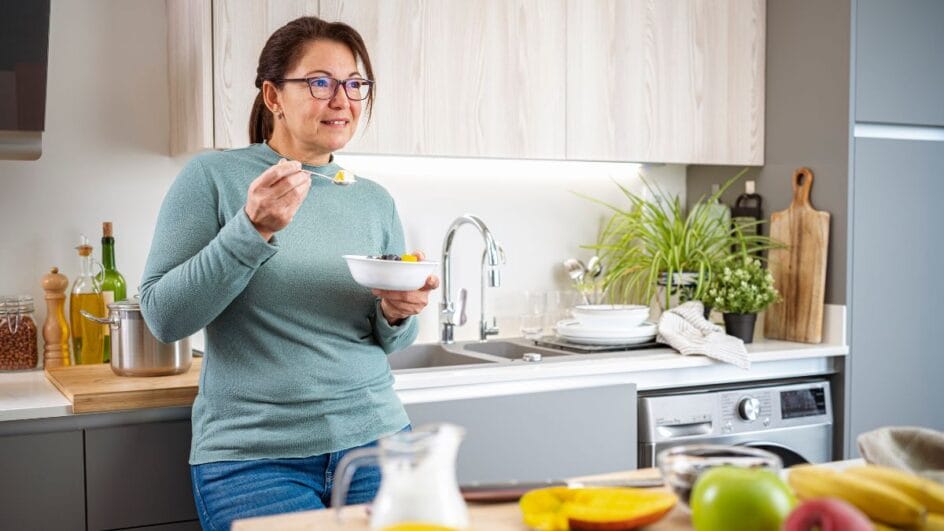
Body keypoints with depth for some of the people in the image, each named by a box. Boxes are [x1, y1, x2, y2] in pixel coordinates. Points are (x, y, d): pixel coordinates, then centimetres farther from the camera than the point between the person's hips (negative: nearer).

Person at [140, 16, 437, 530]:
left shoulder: (375, 199, 7)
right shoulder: (213, 176, -4)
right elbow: (164, 317, -10)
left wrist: (397, 314, -9)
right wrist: (252, 228, -21)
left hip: (375, 437, 4)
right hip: (252, 455, -3)